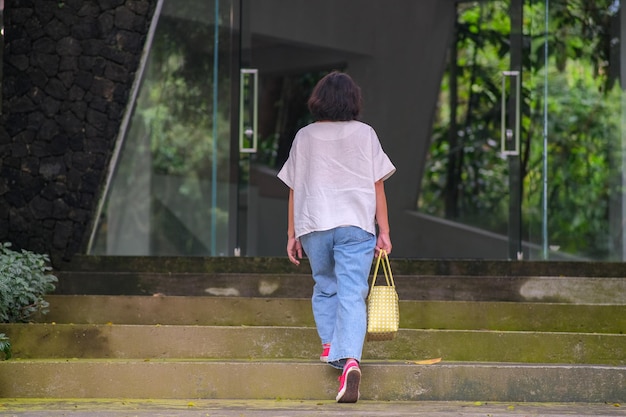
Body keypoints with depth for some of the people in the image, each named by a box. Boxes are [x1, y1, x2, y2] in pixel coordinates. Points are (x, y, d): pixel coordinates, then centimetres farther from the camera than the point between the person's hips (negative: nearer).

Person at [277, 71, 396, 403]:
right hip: (356, 224, -2)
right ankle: (350, 357, -24)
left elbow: (294, 189, 9)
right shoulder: (365, 134, 5)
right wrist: (384, 231, 7)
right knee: (352, 294, -8)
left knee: (324, 287, 23)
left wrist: (292, 234, 15)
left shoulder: (304, 137, 8)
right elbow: (377, 186, 3)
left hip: (313, 225, 2)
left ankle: (329, 345, 18)